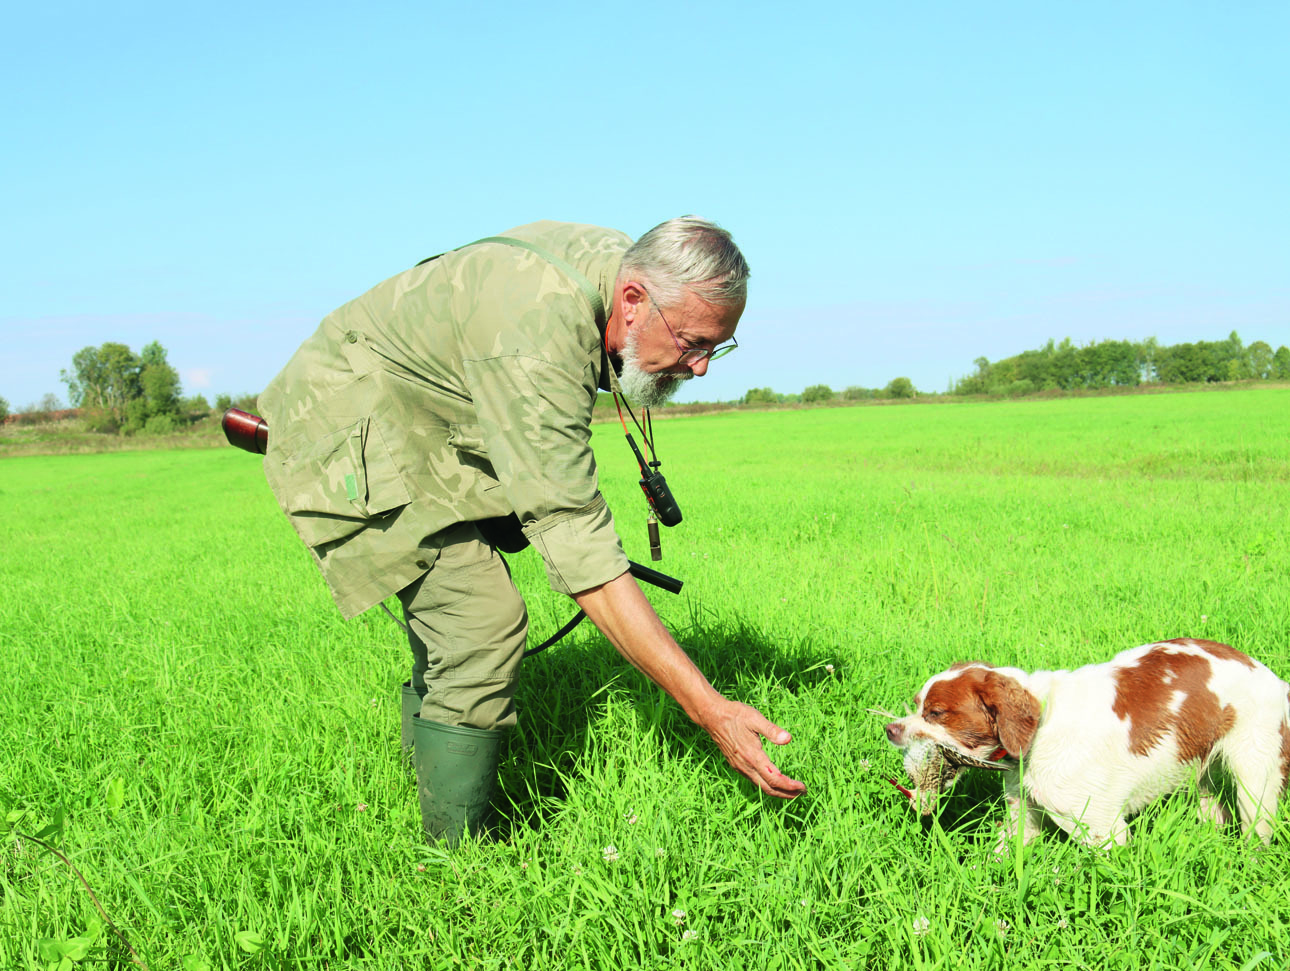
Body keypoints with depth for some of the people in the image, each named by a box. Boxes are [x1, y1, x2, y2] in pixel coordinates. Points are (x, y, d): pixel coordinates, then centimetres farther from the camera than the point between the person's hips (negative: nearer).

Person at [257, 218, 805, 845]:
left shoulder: (614, 258, -8)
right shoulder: (534, 340, -37)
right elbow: (577, 547, -40)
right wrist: (708, 709, -42)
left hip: (425, 429, 10)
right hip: (346, 436, -10)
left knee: (450, 618, 13)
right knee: (481, 624, -20)